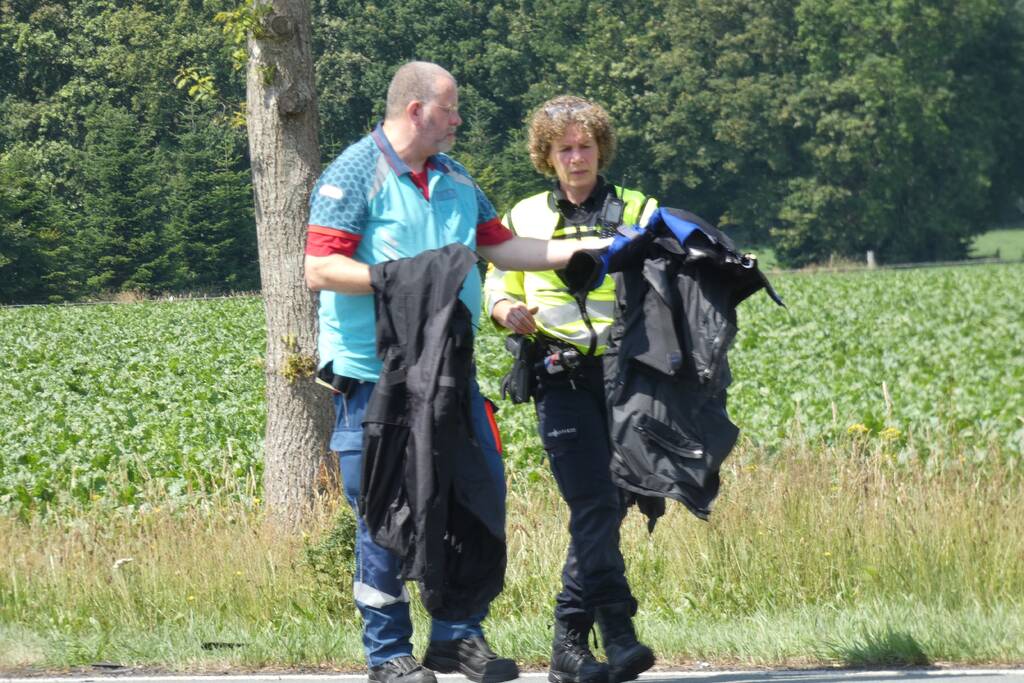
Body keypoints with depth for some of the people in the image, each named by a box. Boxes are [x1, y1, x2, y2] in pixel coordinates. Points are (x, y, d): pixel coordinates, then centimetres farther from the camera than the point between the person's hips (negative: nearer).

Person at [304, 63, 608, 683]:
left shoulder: (454, 178, 15)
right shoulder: (354, 176, -7)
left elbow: (501, 247, 21)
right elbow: (320, 270, -14)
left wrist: (584, 250, 15)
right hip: (374, 374, -7)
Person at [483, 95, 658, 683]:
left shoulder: (638, 212, 13)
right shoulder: (525, 217, 15)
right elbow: (497, 290, 20)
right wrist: (511, 314, -3)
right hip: (561, 378, -1)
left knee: (610, 504, 0)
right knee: (594, 503, -14)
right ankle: (618, 634, -19)